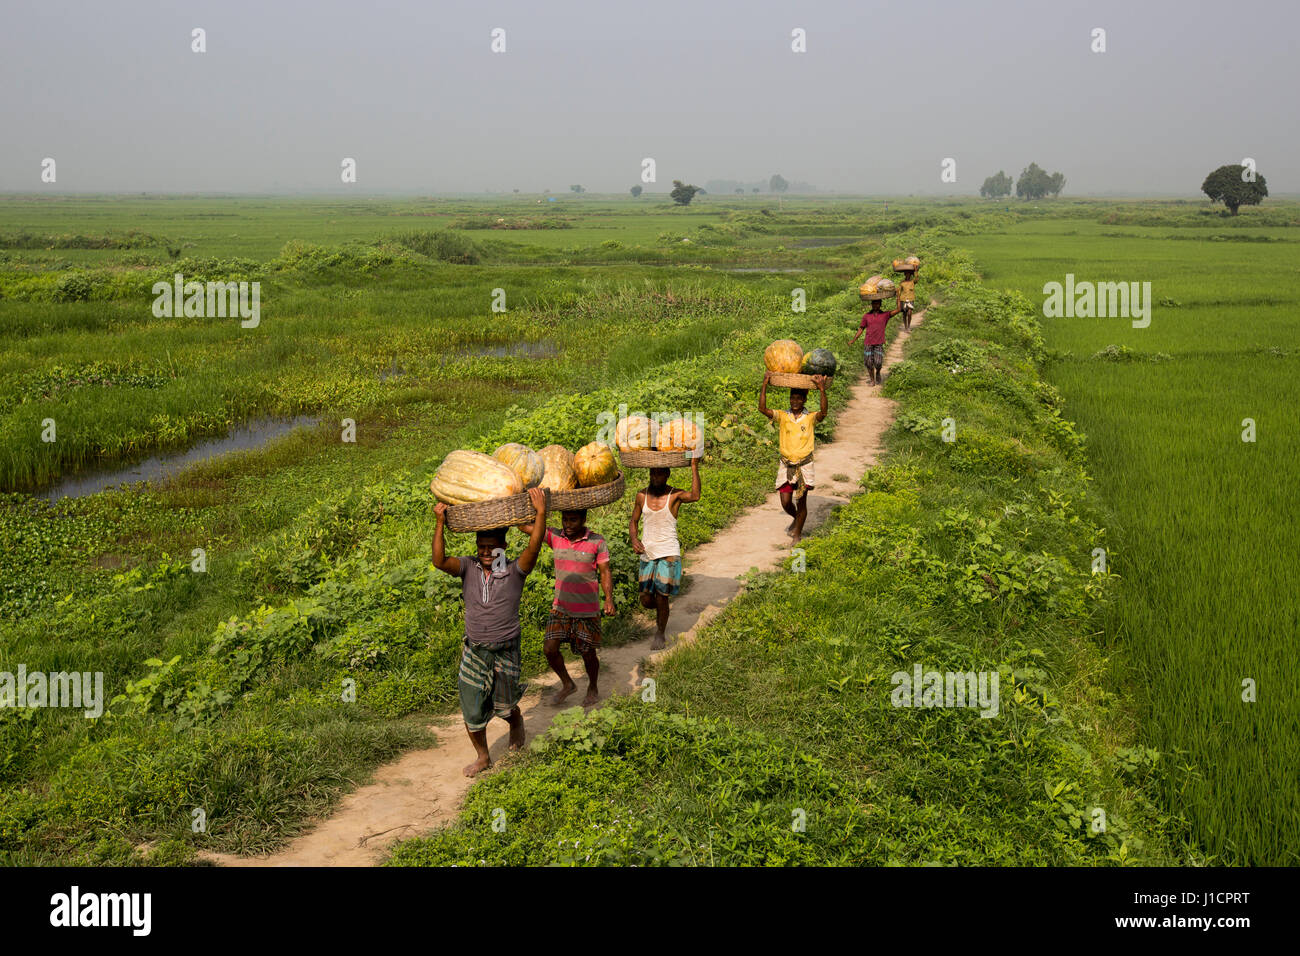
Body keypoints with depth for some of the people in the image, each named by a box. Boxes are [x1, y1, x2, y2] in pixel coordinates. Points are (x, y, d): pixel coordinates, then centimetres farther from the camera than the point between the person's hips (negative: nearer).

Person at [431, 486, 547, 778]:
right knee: (472, 712, 8)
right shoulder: (468, 567, -4)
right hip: (474, 651, 2)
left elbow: (534, 548, -28)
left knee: (503, 707, 14)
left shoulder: (515, 571, -11)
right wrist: (440, 523, -30)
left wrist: (541, 512, -40)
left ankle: (517, 723, 51)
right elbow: (440, 561, -21)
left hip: (506, 652, -2)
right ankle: (482, 757, 32)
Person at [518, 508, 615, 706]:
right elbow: (523, 526, -10)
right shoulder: (555, 537, -4)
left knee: (588, 654, 7)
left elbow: (605, 573, -5)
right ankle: (567, 684, 21)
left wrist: (609, 599, -18)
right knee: (550, 648, -5)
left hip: (587, 610, -3)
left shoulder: (597, 541, -10)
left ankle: (593, 688, 35)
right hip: (561, 607, 3)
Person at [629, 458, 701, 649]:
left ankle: (660, 633, 23)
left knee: (661, 598, -2)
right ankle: (661, 612, 39)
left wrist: (694, 466, -34)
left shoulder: (675, 495, -10)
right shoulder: (642, 496, 3)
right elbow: (633, 521, 13)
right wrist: (634, 539, -6)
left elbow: (695, 496, -32)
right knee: (646, 601, 4)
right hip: (647, 553, 4)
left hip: (668, 554, -4)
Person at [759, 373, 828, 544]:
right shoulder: (782, 416, 0)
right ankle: (796, 519, 35)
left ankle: (798, 534, 20)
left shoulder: (810, 419, -3)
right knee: (785, 502, 2)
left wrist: (822, 390, -35)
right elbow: (762, 408, -13)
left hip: (804, 465, -1)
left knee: (801, 501, 3)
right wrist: (765, 385, -21)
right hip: (786, 464, 1)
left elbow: (823, 413, -25)